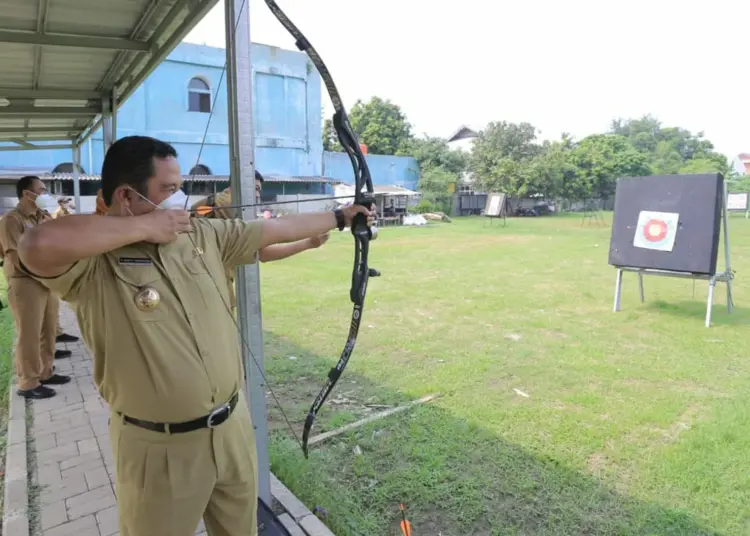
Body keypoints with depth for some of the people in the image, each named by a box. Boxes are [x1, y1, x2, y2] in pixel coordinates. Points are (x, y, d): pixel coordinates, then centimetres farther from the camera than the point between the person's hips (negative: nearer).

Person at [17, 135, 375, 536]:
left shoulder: (204, 235, -1)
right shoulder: (92, 264, -17)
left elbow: (277, 229, 7)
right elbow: (38, 245, -39)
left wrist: (340, 217, 14)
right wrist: (145, 226, -27)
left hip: (233, 427, 5)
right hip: (159, 448, -5)